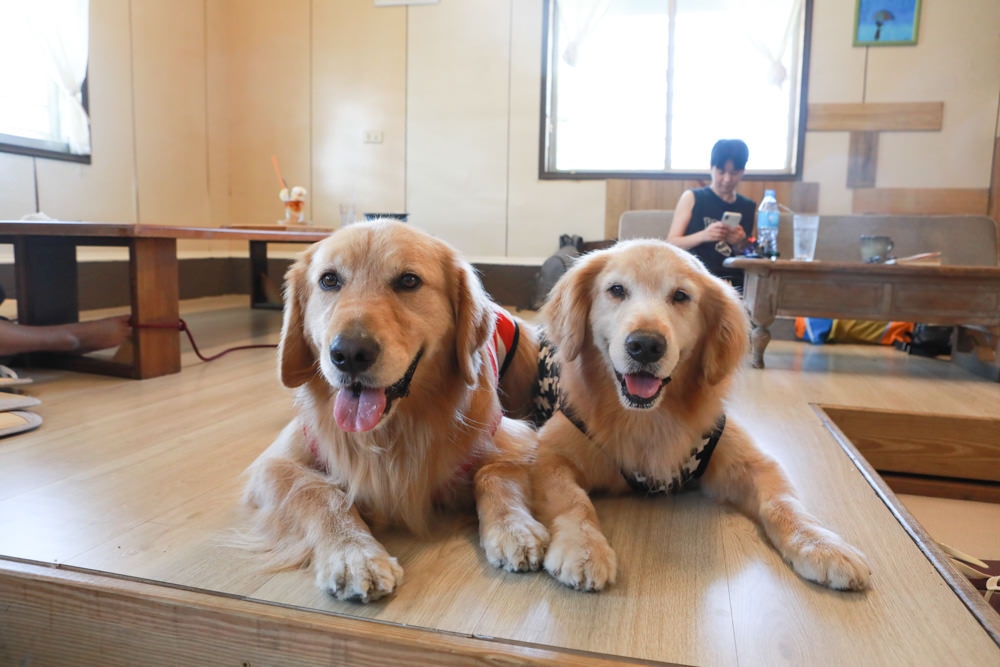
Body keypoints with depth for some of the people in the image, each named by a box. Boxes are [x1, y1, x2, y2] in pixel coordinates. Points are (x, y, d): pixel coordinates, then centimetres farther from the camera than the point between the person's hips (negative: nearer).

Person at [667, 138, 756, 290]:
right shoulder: (692, 198, 11)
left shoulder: (750, 208, 19)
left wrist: (741, 244, -2)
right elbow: (671, 243, 3)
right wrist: (704, 235, -14)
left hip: (734, 282, 2)